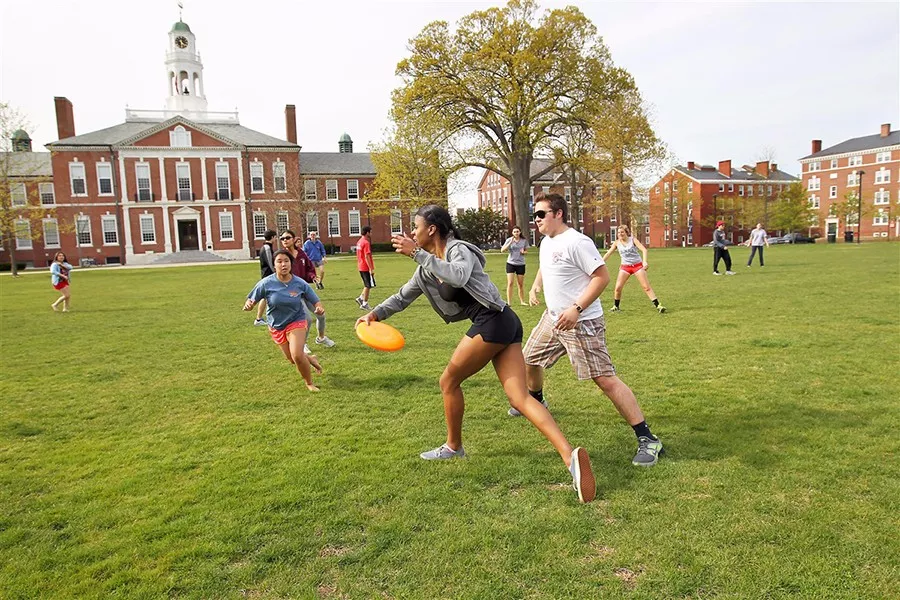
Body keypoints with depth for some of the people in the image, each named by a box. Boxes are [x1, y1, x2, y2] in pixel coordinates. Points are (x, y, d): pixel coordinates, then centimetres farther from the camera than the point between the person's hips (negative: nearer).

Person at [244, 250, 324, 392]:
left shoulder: (300, 283, -15)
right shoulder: (266, 283, -16)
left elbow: (316, 302, -8)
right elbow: (251, 300, -10)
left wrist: (319, 308, -31)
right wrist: (248, 305, -34)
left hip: (296, 322, -2)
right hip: (276, 327, 2)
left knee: (297, 355, -20)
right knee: (293, 360, 8)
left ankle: (310, 383, 7)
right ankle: (310, 359, 44)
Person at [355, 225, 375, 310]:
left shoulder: (359, 242, 12)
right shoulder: (366, 243, -17)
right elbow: (367, 257, -22)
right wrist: (371, 269, -21)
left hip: (361, 267, 9)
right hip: (366, 268, -9)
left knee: (367, 285, 19)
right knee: (368, 286, 0)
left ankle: (360, 298, 13)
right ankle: (364, 304, 4)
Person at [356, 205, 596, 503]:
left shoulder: (459, 250, -7)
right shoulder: (427, 267, 20)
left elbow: (459, 276, -31)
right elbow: (403, 297, 27)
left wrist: (417, 253, -27)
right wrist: (374, 313, 15)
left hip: (493, 321, -9)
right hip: (505, 325, 9)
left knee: (449, 381, 5)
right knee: (520, 398, -2)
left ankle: (453, 446, 24)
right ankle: (570, 455, -13)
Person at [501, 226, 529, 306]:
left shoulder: (524, 241, 1)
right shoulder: (509, 240, -4)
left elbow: (526, 250, 14)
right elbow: (502, 250, -12)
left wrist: (523, 252, -10)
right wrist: (510, 242, -20)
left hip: (521, 264, 2)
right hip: (511, 263, -2)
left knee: (521, 284, 9)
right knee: (510, 283, -7)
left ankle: (522, 301, 21)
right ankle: (509, 302, -3)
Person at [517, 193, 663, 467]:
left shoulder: (576, 242, -19)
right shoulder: (546, 242, 10)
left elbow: (602, 276, -21)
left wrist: (576, 309, -27)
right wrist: (535, 287, 13)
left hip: (581, 322, -9)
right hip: (552, 318, 9)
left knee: (605, 380, -12)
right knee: (528, 360, 21)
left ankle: (647, 440, -5)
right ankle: (536, 401, 52)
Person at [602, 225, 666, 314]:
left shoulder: (633, 240, -5)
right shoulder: (616, 243, 2)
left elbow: (644, 250, -14)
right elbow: (608, 253, 3)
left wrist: (644, 261, -30)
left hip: (638, 265, -2)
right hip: (625, 267, 2)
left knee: (647, 287, -5)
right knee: (618, 287, -7)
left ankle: (658, 305, -2)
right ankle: (615, 306, 13)